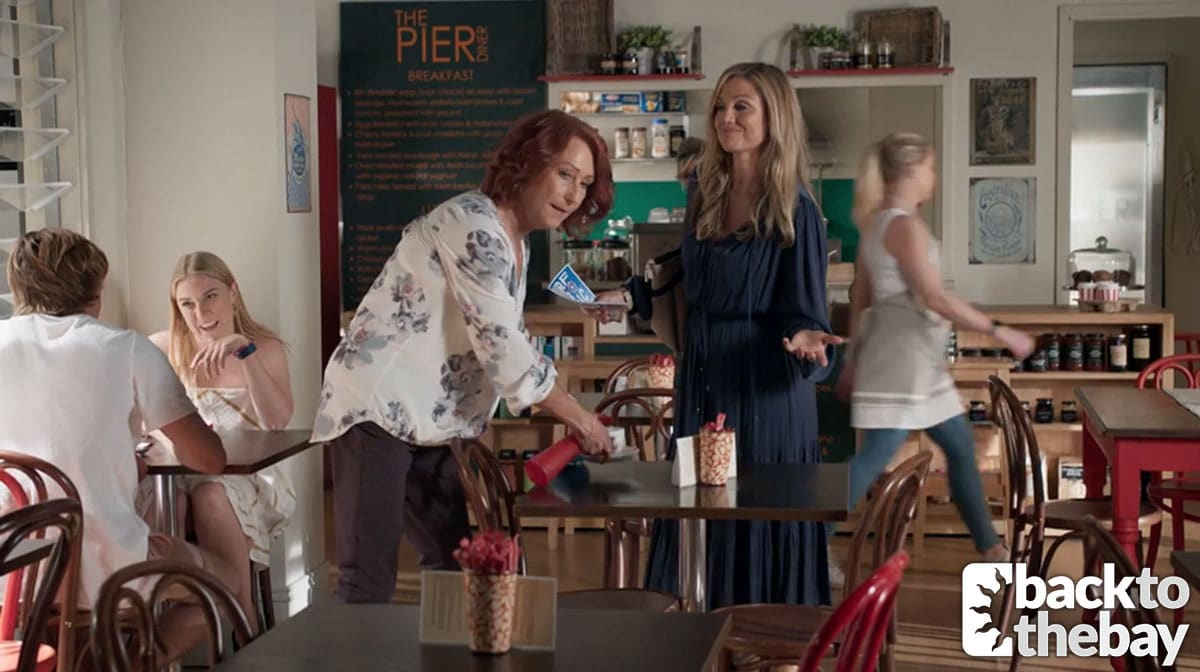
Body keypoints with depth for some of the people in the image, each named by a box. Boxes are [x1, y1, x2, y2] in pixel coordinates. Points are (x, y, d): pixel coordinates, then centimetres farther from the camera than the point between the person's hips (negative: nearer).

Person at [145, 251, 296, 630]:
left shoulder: (266, 349, 1)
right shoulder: (166, 348, 7)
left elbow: (277, 421, -16)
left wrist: (245, 350, -24)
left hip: (246, 475, -1)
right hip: (179, 471, 1)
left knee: (211, 496, -35)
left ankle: (243, 615, -25)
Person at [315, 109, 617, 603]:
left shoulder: (516, 242, 14)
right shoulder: (474, 223, -17)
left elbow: (508, 343, 21)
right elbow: (499, 344, -19)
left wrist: (570, 416, 15)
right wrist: (577, 416, -8)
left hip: (427, 422, 11)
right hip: (378, 410, -11)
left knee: (454, 564, 15)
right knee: (368, 585, -13)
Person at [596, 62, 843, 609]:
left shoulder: (795, 212, -11)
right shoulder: (702, 193, 7)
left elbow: (802, 314, -10)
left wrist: (804, 340, -31)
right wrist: (629, 297, 8)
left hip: (764, 390, -6)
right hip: (701, 383, 6)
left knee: (759, 532, 1)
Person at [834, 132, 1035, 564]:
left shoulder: (877, 222, 12)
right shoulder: (905, 225, -17)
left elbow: (859, 298, 14)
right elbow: (935, 299, -21)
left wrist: (853, 361, 19)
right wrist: (1001, 332, -15)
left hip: (914, 356, 10)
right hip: (903, 354, -10)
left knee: (960, 446, 16)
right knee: (876, 457, -9)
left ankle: (989, 547, 25)